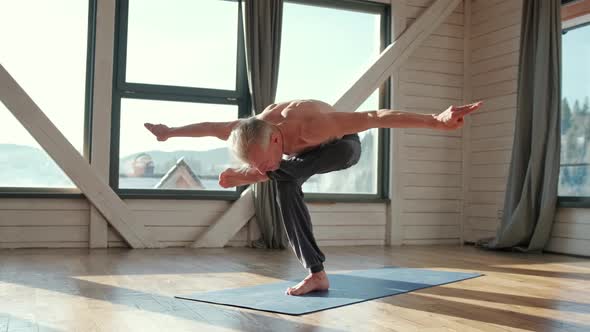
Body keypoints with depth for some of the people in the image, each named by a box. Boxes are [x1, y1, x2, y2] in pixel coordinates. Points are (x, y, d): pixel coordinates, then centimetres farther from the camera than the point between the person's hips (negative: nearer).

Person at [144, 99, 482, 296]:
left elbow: (377, 117, -56)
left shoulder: (311, 124, -51)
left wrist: (437, 120, -63)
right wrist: (169, 132, 7)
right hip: (303, 153, 7)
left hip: (341, 145, -7)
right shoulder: (250, 130, -31)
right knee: (286, 187, -10)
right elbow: (208, 126, -10)